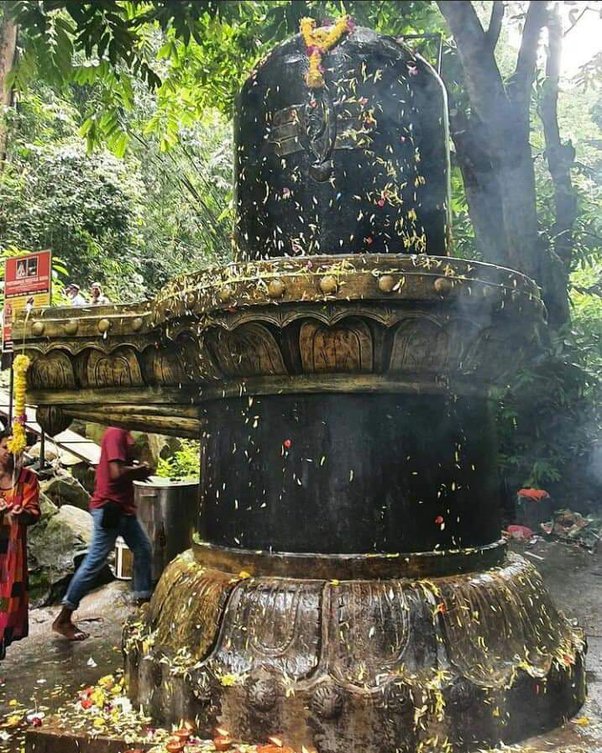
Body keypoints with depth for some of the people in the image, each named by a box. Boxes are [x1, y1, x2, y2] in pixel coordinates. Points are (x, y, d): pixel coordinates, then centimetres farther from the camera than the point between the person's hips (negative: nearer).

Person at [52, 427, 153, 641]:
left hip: (123, 508, 10)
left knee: (143, 549, 14)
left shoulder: (124, 434, 12)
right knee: (94, 562, -4)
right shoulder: (115, 433, -17)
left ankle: (143, 601, 26)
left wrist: (137, 469, -1)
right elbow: (117, 472, -26)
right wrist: (140, 470, -10)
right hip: (109, 508, -10)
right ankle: (63, 619, 6)